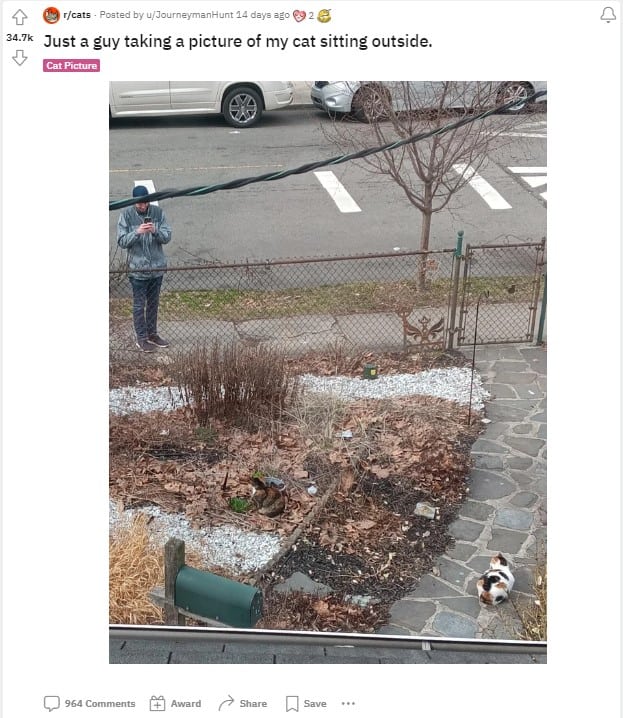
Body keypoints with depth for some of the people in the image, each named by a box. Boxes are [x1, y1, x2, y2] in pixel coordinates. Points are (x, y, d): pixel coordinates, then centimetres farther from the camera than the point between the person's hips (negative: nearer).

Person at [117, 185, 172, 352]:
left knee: (153, 303, 16)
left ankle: (152, 334, 30)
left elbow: (167, 237, -3)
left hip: (157, 266, 3)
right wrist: (137, 232, -25)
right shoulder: (126, 214, -8)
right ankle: (141, 338, 15)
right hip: (138, 268, -3)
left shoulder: (157, 212, -2)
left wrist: (155, 231, -23)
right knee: (139, 305, 5)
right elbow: (121, 241, -9)